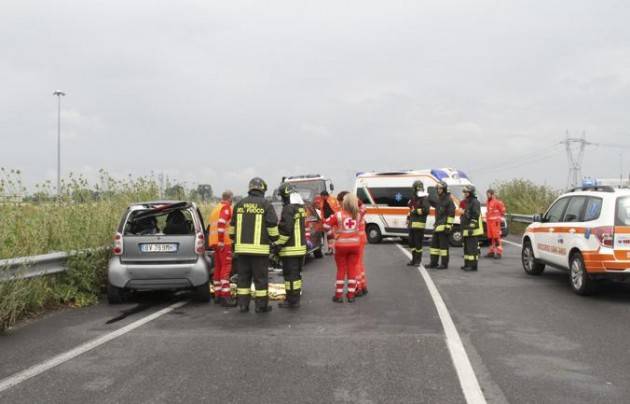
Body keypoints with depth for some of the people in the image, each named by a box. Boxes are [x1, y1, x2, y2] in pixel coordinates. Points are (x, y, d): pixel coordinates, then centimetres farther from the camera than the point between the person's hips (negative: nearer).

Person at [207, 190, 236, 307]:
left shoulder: (215, 209, 23)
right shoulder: (226, 208, -6)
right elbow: (221, 223, -19)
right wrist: (221, 241, -22)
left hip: (214, 242, 9)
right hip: (224, 242, -9)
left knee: (218, 268, 14)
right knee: (226, 268, -11)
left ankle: (217, 294, 17)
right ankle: (226, 296, -16)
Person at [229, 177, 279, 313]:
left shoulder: (239, 204, 9)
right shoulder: (266, 205, -4)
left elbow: (232, 226, 15)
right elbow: (272, 226, -5)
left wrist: (235, 240, 27)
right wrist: (275, 241, 9)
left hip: (241, 247, 4)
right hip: (260, 248, -4)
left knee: (243, 277, 11)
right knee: (261, 277, 3)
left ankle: (243, 305, 13)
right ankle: (261, 306, 7)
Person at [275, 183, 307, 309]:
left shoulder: (288, 209, -16)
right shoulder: (300, 207, 13)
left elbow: (285, 229, -21)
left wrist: (278, 244, -14)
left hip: (290, 249, -9)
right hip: (300, 247, 9)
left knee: (290, 274, -4)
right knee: (296, 274, 15)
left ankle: (291, 301, -1)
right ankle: (295, 299, 21)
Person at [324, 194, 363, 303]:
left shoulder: (338, 215, -11)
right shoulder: (358, 215, -2)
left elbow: (326, 226, -6)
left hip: (341, 246, -2)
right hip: (355, 245, 2)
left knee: (341, 270, 7)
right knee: (352, 269, 9)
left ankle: (338, 295, 10)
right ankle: (351, 295, 12)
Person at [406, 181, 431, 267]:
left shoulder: (424, 199, -6)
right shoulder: (413, 199, 18)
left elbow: (426, 210, -19)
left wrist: (415, 211, -15)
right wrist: (408, 219, 21)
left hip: (419, 224, -8)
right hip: (412, 223, 8)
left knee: (418, 242, -5)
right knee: (411, 242, 12)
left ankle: (418, 260, 4)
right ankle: (414, 259, 23)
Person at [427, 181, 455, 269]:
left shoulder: (448, 199, -10)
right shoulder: (437, 199, 15)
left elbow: (451, 214, -14)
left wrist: (448, 225, -18)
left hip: (444, 226, -9)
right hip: (437, 225, 9)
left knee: (443, 245, -6)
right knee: (434, 243, 11)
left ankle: (444, 264, -1)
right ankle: (433, 263, 18)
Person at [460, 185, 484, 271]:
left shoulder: (475, 202, -12)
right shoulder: (467, 202, 20)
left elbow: (475, 216, -20)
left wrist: (471, 227, -24)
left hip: (472, 230, -11)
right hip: (466, 230, 11)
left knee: (472, 247, -10)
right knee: (467, 247, 13)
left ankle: (473, 265, -9)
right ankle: (467, 264, 20)